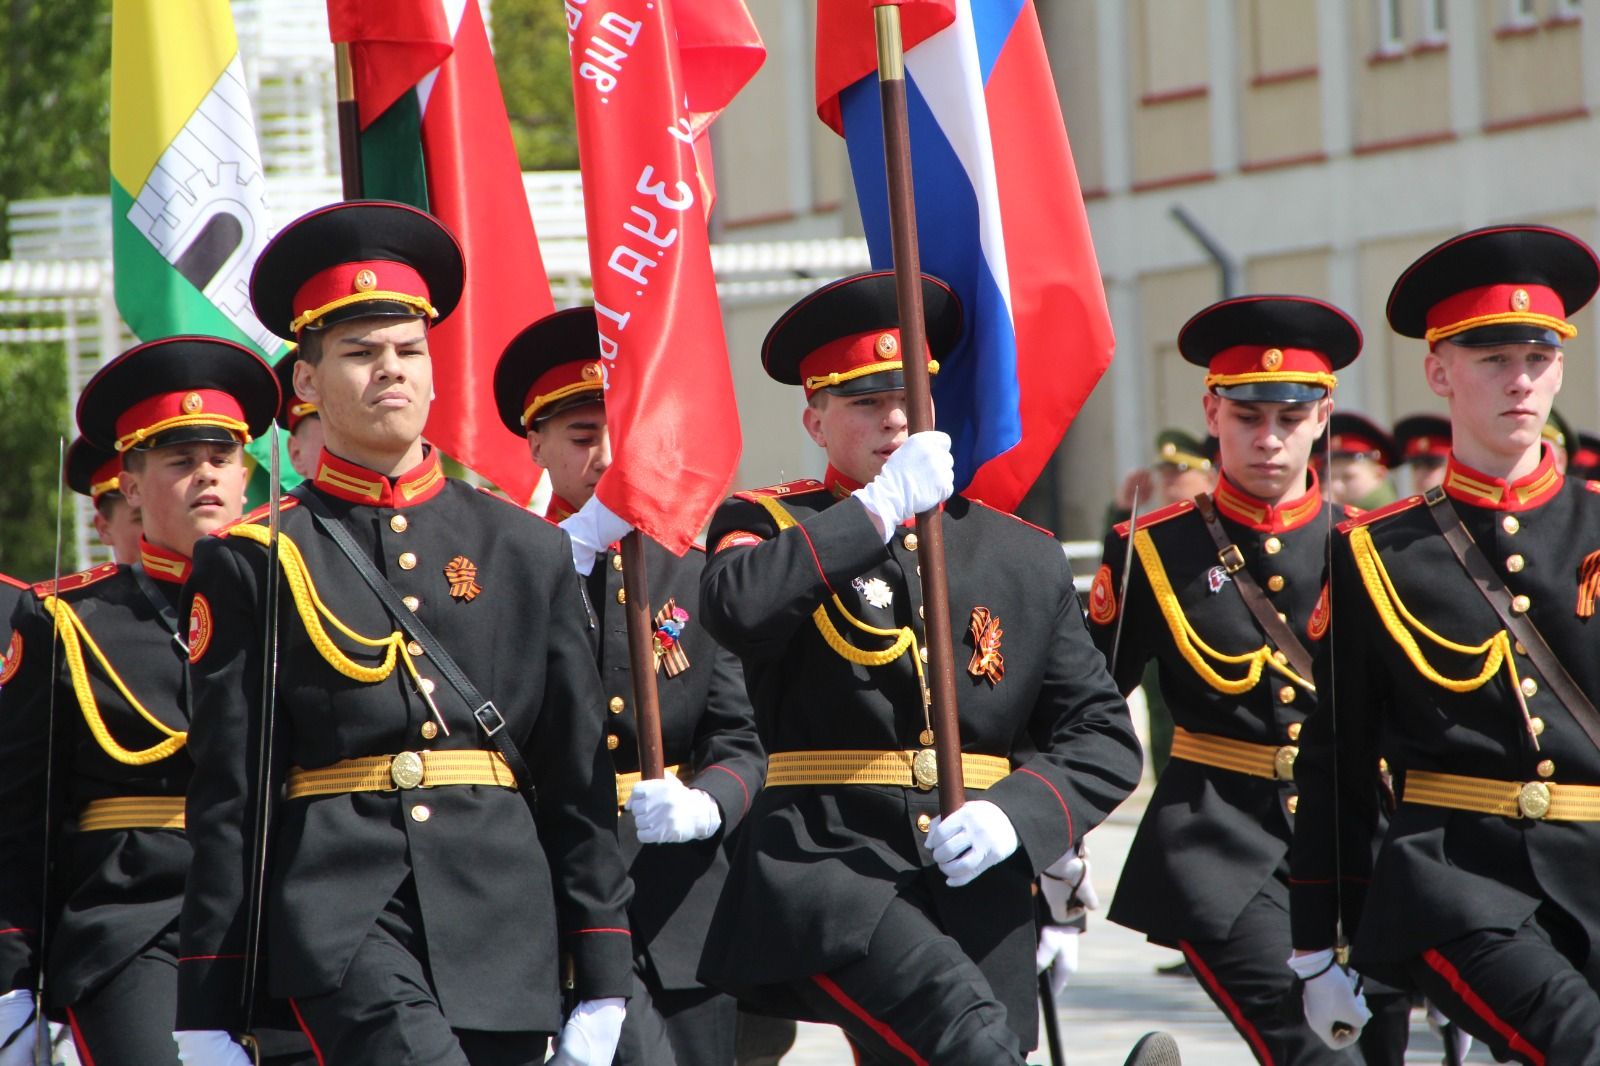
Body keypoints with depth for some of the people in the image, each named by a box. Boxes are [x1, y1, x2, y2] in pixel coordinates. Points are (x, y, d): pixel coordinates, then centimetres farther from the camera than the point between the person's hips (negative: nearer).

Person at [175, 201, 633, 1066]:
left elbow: (581, 778, 11)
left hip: (503, 918, 4)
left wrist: (602, 986, 6)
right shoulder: (253, 561, 5)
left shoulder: (528, 552, 13)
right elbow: (224, 799, 3)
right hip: (337, 907, -4)